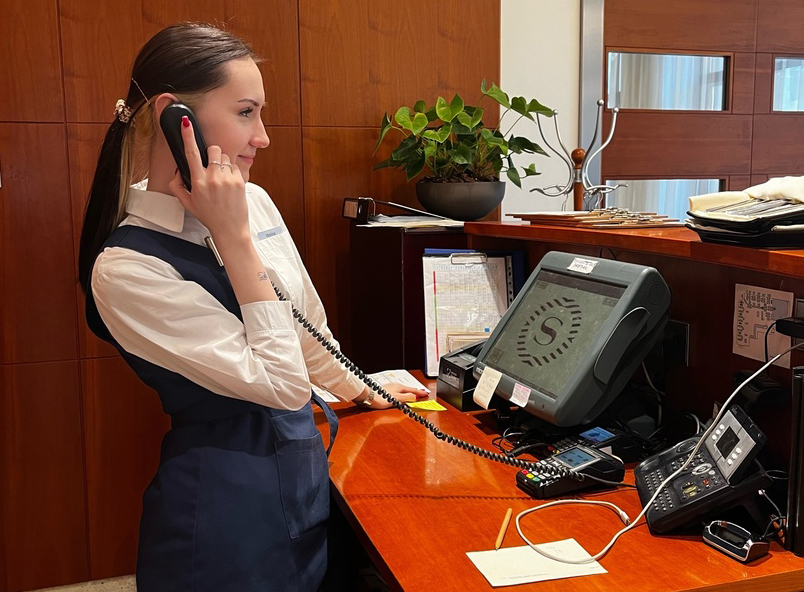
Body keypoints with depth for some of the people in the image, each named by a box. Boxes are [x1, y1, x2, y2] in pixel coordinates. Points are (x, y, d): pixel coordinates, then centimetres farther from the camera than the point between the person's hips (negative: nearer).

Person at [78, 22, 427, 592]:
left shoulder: (254, 201, -2)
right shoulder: (126, 267, -21)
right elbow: (283, 384, -24)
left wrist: (358, 387, 26)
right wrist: (234, 236, -23)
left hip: (308, 468, 7)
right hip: (231, 497, -6)